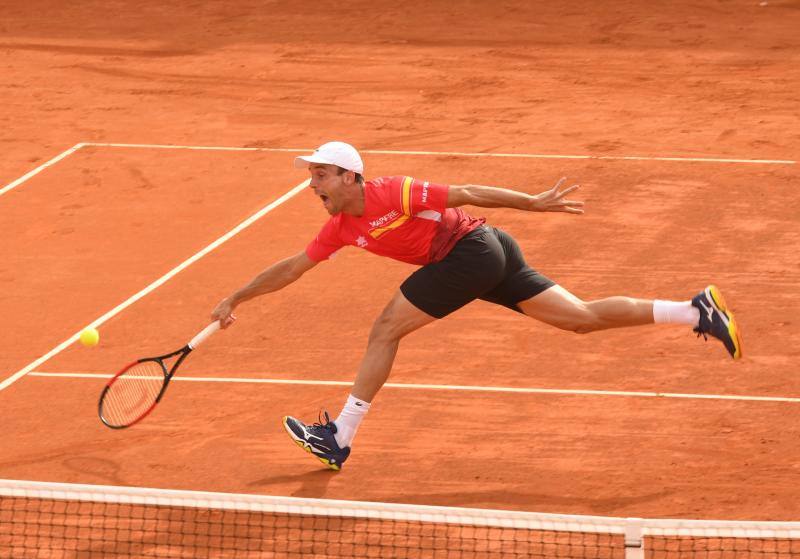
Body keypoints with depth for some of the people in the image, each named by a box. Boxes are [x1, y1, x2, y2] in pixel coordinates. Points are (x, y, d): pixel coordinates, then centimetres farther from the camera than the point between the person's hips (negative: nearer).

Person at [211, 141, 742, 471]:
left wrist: (534, 203, -10)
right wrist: (235, 299, 20)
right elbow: (291, 268, 20)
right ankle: (698, 310, 1)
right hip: (492, 260, 9)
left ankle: (340, 439, -1)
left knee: (386, 330, -6)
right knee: (583, 318, 5)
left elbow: (468, 194, -11)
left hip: (472, 248, -9)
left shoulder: (393, 194, -15)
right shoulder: (342, 226, 10)